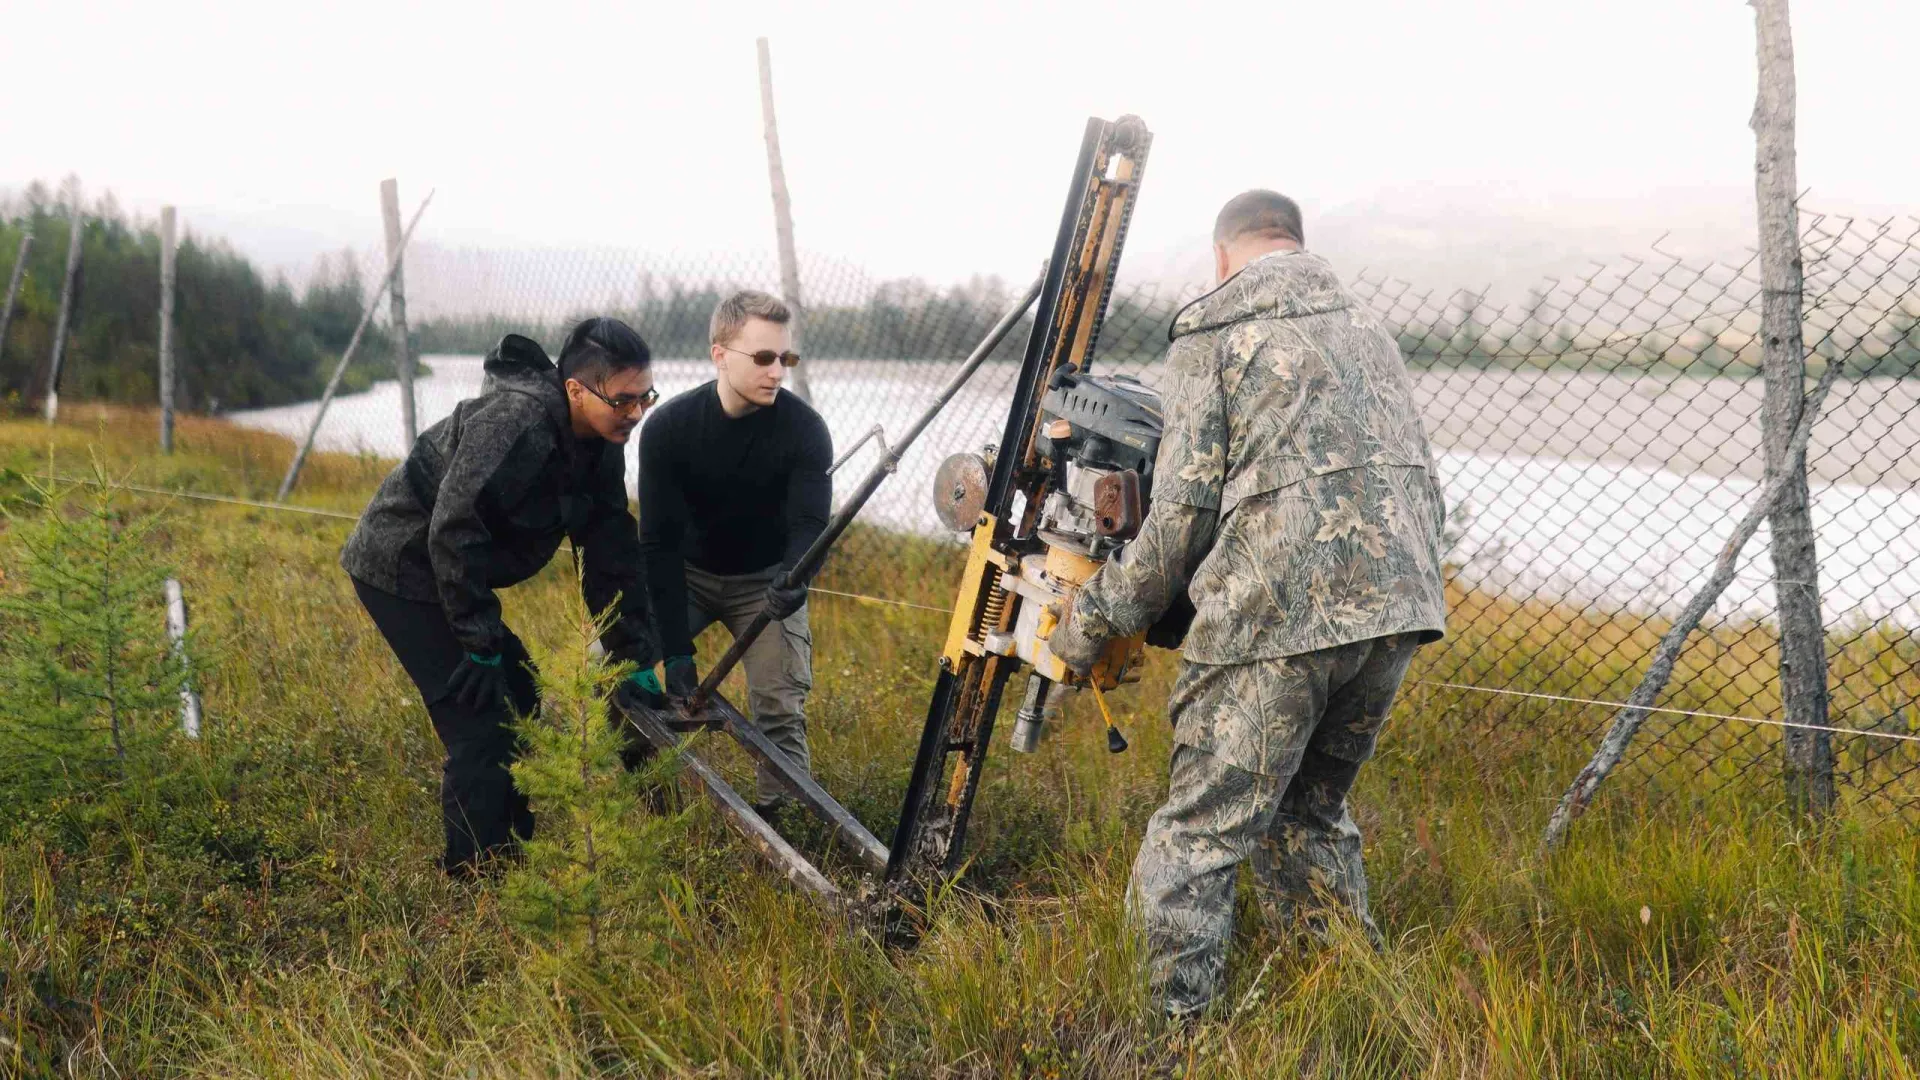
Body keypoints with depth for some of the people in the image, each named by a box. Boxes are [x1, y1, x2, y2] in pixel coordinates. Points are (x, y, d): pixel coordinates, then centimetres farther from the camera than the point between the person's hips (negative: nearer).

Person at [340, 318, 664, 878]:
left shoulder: (600, 447, -2)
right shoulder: (516, 421, -30)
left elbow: (613, 558, 2)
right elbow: (454, 530, -30)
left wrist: (638, 663, 0)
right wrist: (482, 644, -24)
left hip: (448, 571, 9)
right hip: (403, 571, -9)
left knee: (521, 707, 12)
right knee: (480, 723, -11)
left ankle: (520, 851, 27)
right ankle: (475, 876, 1)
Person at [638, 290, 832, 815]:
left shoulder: (805, 428, -21)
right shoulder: (667, 427, -20)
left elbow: (811, 522, -24)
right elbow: (659, 542, -20)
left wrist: (793, 577, -49)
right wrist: (676, 649, -26)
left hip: (768, 580, -1)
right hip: (687, 574, 1)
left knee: (781, 708, -15)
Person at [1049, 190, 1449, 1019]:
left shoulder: (1214, 329, 3)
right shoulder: (1363, 322, 24)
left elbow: (1185, 509, -4)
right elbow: (1416, 480, 21)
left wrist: (1098, 617, 6)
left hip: (1279, 609, -7)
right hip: (1396, 605, 7)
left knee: (1200, 830, -2)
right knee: (1310, 812, 22)